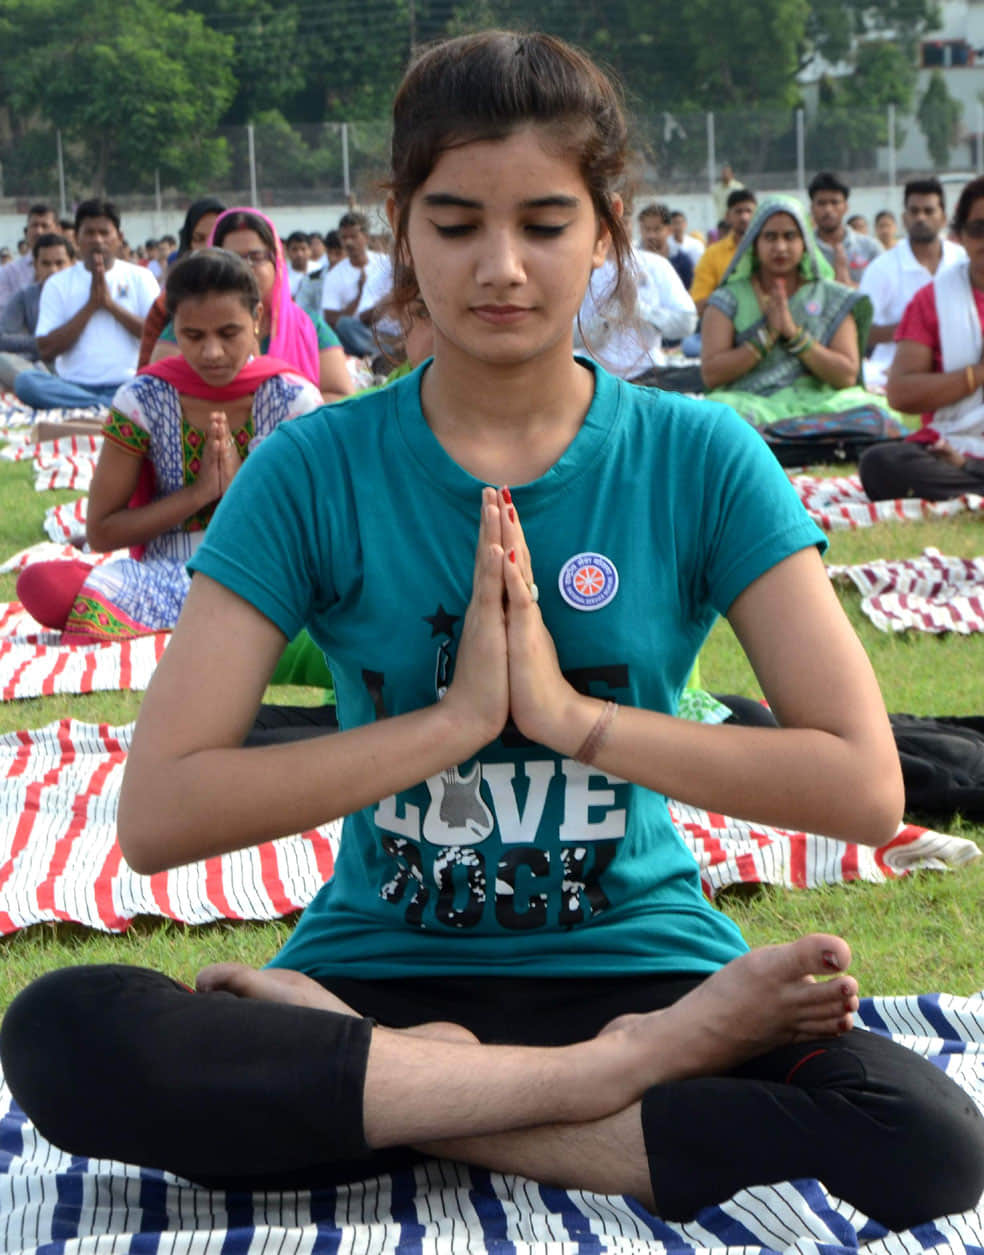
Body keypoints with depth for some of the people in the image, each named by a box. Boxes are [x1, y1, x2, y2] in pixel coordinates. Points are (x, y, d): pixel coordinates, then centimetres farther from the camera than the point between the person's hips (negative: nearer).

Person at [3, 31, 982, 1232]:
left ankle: (393, 1098, -16)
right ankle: (612, 1075, -20)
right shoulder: (315, 469, -2)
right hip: (383, 970, 1)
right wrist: (455, 720, -17)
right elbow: (156, 814, -11)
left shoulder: (697, 458, 0)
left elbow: (863, 784, -9)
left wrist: (573, 716, -15)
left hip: (637, 962, 0)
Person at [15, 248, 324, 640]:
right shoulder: (143, 400, 1)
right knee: (41, 583, -30)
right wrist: (199, 493, -9)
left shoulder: (294, 399, 0)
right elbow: (100, 531, 2)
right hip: (166, 575, 2)